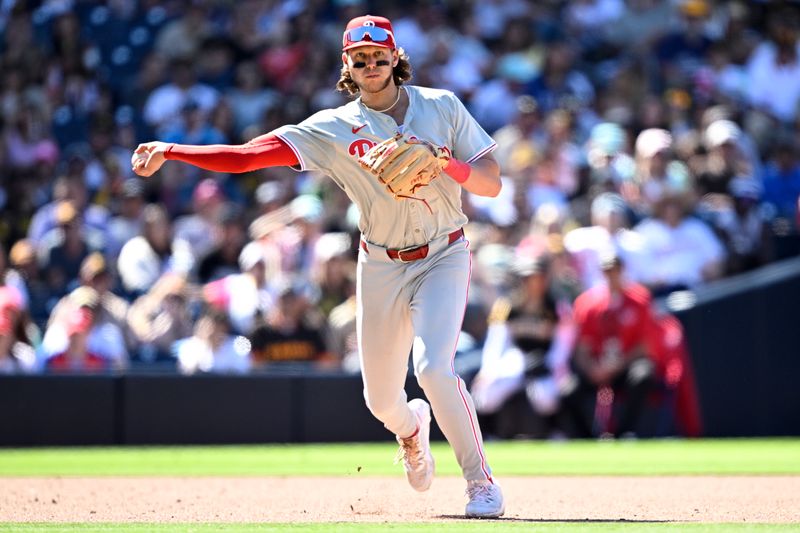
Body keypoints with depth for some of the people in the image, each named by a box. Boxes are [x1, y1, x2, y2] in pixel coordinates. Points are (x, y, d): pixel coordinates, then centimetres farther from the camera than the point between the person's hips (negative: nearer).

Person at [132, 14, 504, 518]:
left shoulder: (442, 107, -4)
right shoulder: (335, 128, -6)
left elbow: (493, 183, -5)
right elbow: (246, 155, -15)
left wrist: (445, 164, -24)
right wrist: (170, 151, -27)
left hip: (444, 256, -2)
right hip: (382, 266, 2)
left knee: (433, 366, -24)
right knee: (381, 398, 7)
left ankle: (482, 481, -8)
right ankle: (411, 427, 46)